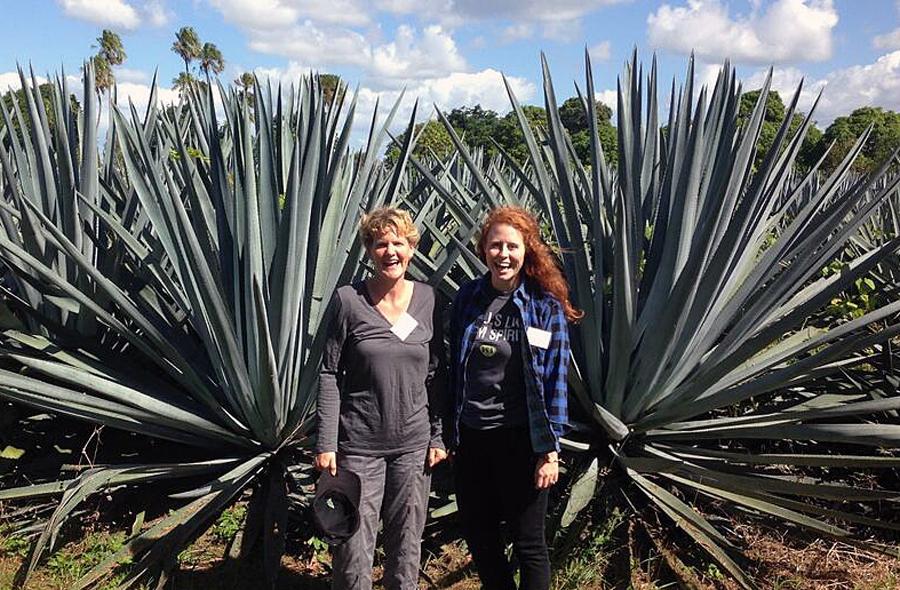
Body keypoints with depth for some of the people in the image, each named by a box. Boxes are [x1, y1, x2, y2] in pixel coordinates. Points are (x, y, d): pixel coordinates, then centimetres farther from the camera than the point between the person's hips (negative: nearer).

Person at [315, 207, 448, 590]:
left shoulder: (427, 299, 1)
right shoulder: (348, 300, -7)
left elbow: (435, 374, 6)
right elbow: (329, 374, -5)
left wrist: (438, 436, 4)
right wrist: (326, 444, -8)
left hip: (414, 445, 3)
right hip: (359, 445, -2)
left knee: (407, 545, 13)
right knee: (354, 548, 4)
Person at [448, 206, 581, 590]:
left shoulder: (546, 306, -8)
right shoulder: (468, 297, 2)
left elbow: (555, 381, -8)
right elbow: (454, 368, 8)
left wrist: (550, 451, -10)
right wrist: (450, 435, 9)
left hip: (519, 439, -4)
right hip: (471, 435, 4)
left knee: (528, 544, 10)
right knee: (479, 541, 16)